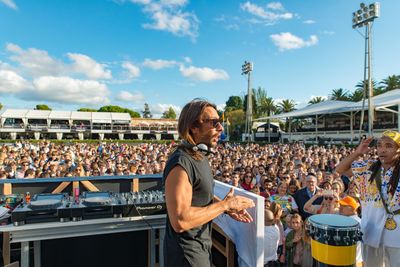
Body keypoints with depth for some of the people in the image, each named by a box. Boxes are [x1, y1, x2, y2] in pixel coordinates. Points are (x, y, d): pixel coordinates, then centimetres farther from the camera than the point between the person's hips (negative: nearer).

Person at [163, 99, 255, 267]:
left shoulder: (200, 157, 4)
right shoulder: (181, 163, -27)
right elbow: (180, 221, -32)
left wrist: (228, 208, 0)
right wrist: (224, 204, -24)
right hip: (186, 252, -9)